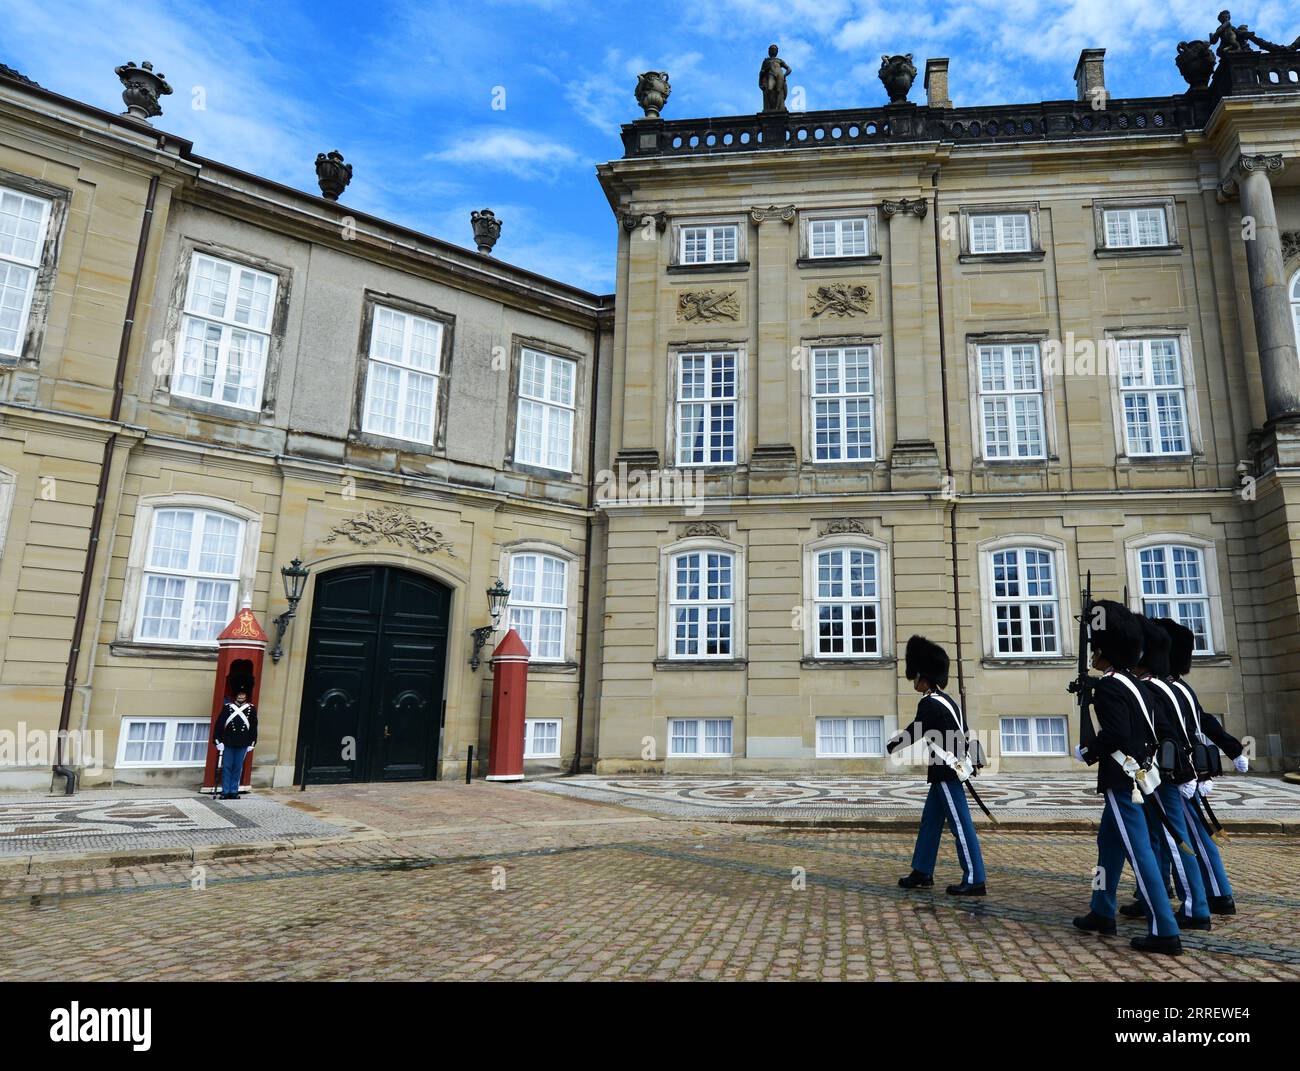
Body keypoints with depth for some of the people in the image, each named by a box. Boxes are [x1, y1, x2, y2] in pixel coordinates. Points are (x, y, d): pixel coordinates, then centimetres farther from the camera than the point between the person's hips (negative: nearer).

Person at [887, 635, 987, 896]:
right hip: (951, 768, 10)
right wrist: (968, 759, 27)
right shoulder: (947, 700, 12)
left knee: (961, 825, -4)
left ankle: (975, 880, 2)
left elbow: (913, 733, -11)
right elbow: (964, 732, 18)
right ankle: (922, 873, 22)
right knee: (929, 821, 14)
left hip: (946, 772, -10)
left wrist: (889, 745, 4)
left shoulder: (930, 704, -17)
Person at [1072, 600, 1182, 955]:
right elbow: (1148, 729, 18)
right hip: (1133, 776, 10)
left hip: (1122, 781, -10)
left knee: (1139, 852, -5)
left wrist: (1086, 751, -11)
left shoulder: (1108, 687, -18)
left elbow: (1116, 733, -27)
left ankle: (1165, 932, 0)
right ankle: (1102, 913, 27)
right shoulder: (1130, 683, 12)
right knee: (1108, 842, 17)